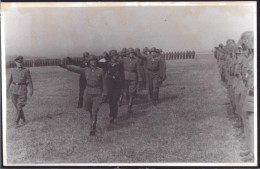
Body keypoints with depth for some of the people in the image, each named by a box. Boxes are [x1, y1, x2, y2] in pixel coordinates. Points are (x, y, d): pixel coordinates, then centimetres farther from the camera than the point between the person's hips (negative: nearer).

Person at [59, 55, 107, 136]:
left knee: (94, 112, -10)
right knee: (90, 111, 10)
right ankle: (93, 125, 30)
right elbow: (75, 69, -6)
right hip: (88, 93, 3)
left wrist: (104, 95, -1)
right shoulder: (86, 70, 4)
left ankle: (92, 129, -4)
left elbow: (104, 84, 1)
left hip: (98, 94, -3)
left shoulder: (100, 71, -1)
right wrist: (66, 66, -19)